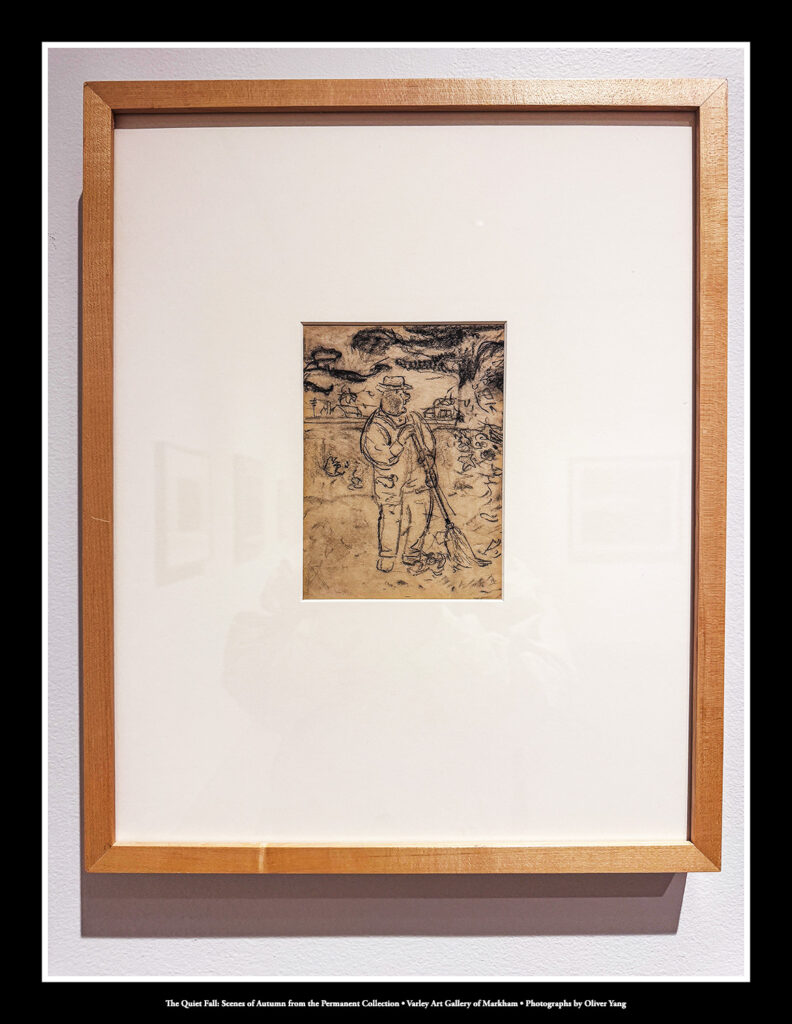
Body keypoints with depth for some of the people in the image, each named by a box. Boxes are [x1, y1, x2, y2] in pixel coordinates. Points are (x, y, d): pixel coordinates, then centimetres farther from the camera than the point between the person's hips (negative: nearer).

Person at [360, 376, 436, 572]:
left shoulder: (412, 418, 2)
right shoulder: (375, 428, -15)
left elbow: (427, 438, 20)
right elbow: (384, 458, -23)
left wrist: (428, 455, 4)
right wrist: (401, 440, -27)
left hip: (415, 477, 5)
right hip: (390, 481, -5)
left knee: (420, 515, 5)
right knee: (391, 519, -2)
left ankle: (412, 554, 25)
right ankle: (386, 557, 19)